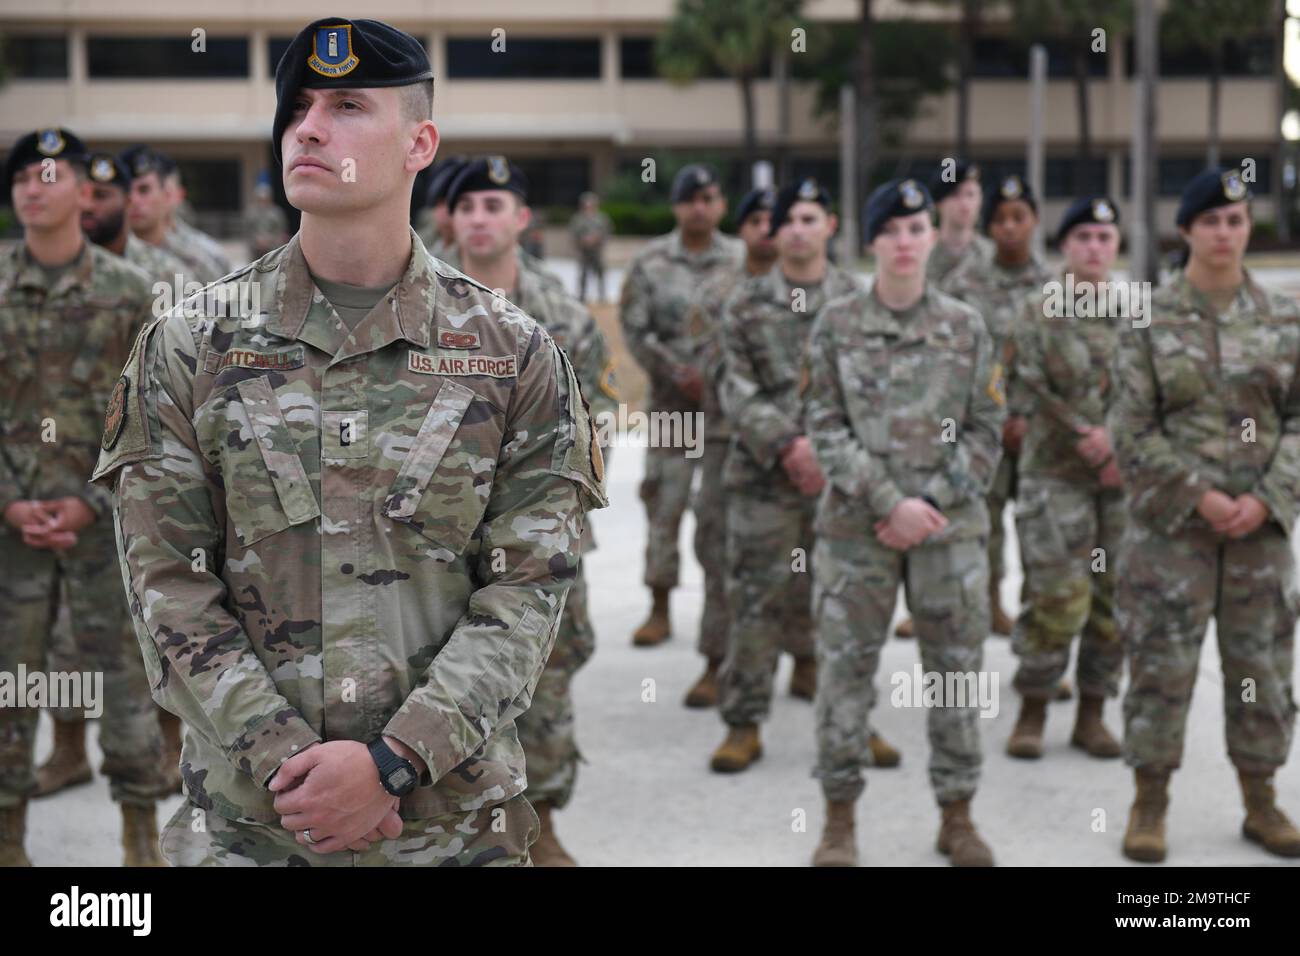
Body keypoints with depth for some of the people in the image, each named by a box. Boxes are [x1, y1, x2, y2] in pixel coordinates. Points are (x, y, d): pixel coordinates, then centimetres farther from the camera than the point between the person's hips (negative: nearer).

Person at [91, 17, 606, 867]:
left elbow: (530, 589, -4)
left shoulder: (515, 357, 1)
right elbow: (169, 588, -2)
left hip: (454, 818, 0)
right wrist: (290, 764, -13)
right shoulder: (188, 348, 2)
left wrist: (393, 760, -16)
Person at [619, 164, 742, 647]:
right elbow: (635, 330, 0)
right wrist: (680, 374, -11)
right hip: (671, 403, 0)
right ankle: (659, 610, 10)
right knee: (664, 504, 1)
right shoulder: (650, 263, 2)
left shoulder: (743, 261, 3)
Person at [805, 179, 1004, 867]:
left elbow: (986, 431, 4)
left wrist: (932, 502, -9)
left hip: (950, 525, 1)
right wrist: (890, 502, -12)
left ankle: (957, 815, 19)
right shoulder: (837, 324, 1)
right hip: (855, 525, -1)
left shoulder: (966, 327, 5)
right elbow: (825, 426, -3)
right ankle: (840, 816, 14)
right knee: (844, 667, 2)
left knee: (956, 669, 6)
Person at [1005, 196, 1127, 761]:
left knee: (1115, 599, 5)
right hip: (1055, 476, -4)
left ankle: (1091, 715, 16)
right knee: (1057, 601, -9)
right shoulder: (1040, 313, 0)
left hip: (1124, 477, 4)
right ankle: (1032, 712, 6)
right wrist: (1086, 439, -13)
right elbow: (1033, 396, -6)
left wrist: (1114, 441, -8)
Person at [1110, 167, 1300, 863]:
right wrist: (1198, 494, -14)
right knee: (1161, 665, 0)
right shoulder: (1151, 321, -3)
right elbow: (1133, 429, -5)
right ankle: (1150, 804, 13)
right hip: (1170, 524, -3)